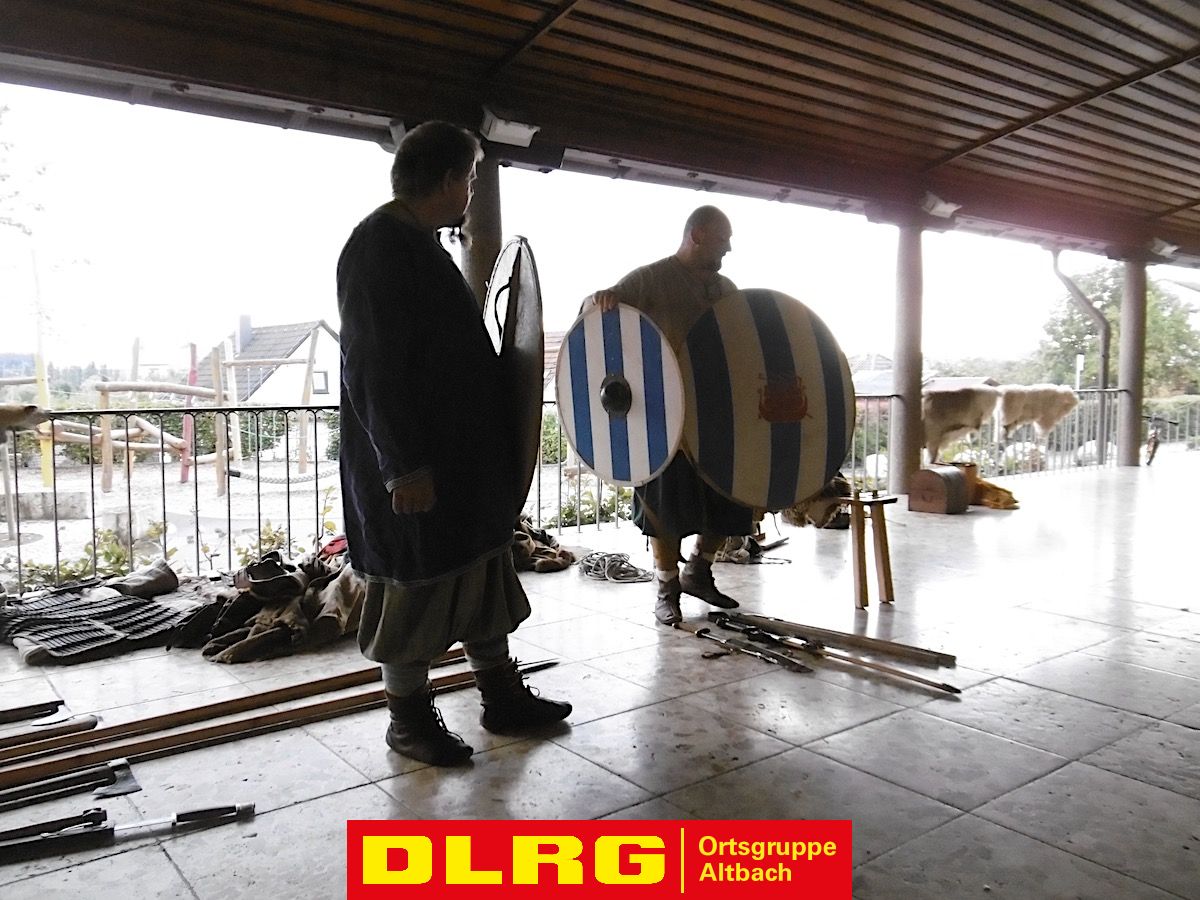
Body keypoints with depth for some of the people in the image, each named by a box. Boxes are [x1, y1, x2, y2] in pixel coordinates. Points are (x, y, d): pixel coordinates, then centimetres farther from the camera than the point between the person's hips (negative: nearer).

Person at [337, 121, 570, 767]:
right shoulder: (380, 246, -16)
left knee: (482, 575, 15)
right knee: (414, 587, 3)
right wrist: (404, 464, -24)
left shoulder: (419, 242, 14)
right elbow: (371, 369, -22)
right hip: (414, 469, -10)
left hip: (462, 457, 10)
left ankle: (503, 698, 28)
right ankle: (409, 719, 20)